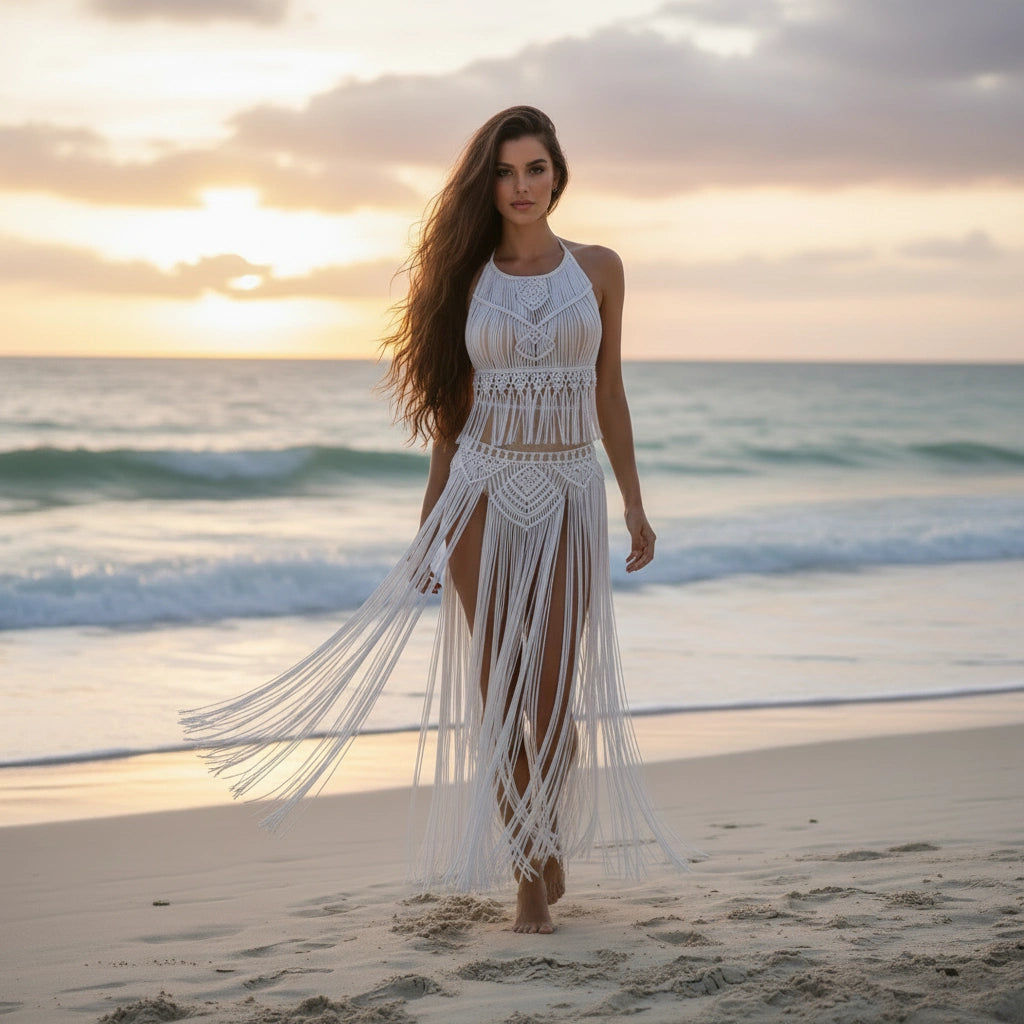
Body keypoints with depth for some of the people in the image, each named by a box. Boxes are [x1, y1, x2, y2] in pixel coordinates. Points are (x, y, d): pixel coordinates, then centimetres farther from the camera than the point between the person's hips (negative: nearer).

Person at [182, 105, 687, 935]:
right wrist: (430, 528, 5)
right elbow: (451, 408, 7)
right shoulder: (468, 275, 4)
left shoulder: (598, 269, 4)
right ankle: (531, 872, 15)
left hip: (569, 498, 0)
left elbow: (608, 393, 9)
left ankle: (546, 842, 26)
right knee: (497, 692, 0)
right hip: (485, 492, 0)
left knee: (553, 695, 0)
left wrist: (636, 506, 8)